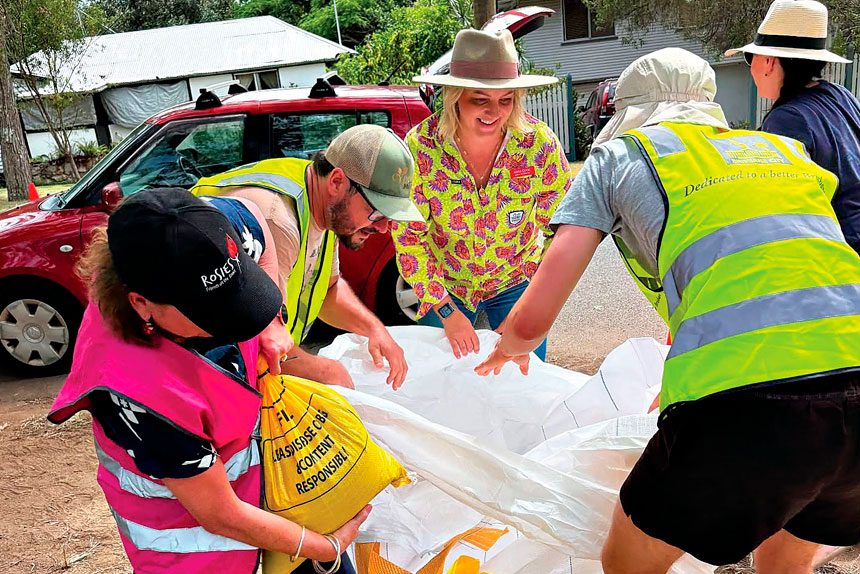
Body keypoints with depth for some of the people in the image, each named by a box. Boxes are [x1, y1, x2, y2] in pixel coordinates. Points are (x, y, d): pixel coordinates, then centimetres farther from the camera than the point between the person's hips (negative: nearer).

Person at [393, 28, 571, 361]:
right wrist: (446, 310, -19)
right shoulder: (420, 147, -22)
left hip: (515, 284, 0)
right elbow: (408, 236, -15)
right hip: (443, 286, 0)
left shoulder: (539, 143, -21)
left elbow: (561, 235, -15)